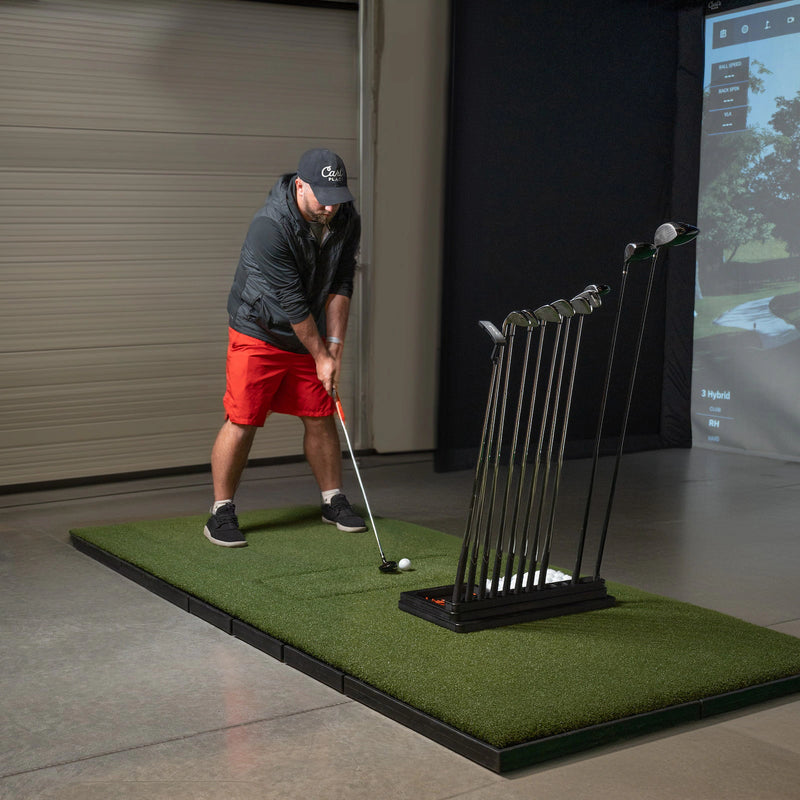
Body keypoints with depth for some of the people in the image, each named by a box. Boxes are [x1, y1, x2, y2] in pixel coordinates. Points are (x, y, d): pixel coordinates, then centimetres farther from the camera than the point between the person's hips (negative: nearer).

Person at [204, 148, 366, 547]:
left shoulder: (347, 220, -8)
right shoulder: (269, 225, -28)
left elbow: (340, 285, -3)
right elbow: (291, 301, -24)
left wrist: (335, 345, -11)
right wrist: (321, 357, -18)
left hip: (310, 335, 6)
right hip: (258, 335, -6)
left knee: (321, 418, 8)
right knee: (241, 421, -8)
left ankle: (333, 500, 23)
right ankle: (221, 512, 3)